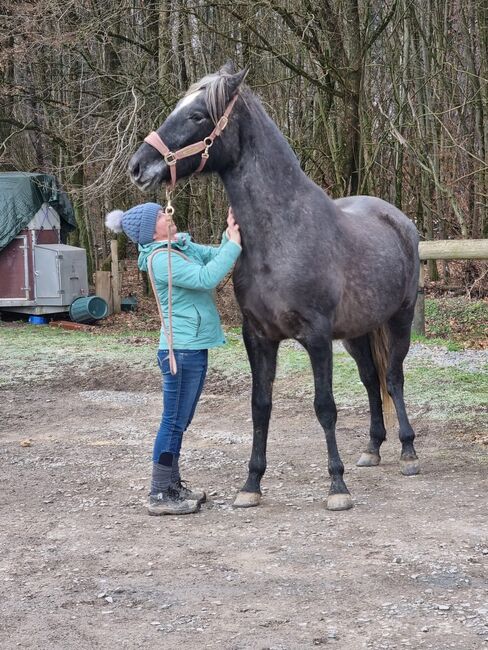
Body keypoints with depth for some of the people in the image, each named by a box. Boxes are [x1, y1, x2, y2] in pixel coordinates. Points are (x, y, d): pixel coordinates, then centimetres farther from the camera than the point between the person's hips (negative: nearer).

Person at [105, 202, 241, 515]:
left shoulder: (183, 247, 10)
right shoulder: (161, 258, -19)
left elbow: (215, 255, 14)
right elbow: (206, 278, -27)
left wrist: (230, 236, -4)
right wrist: (234, 245, -21)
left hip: (193, 348, 10)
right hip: (182, 350, -10)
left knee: (179, 421, 16)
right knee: (175, 421, -4)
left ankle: (172, 485, 26)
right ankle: (160, 495, 3)